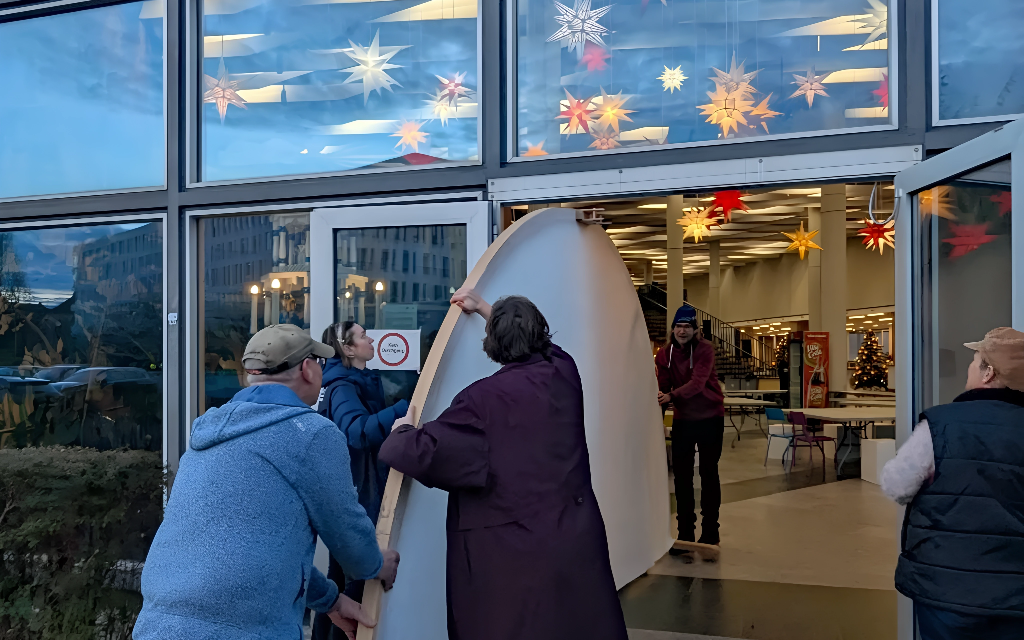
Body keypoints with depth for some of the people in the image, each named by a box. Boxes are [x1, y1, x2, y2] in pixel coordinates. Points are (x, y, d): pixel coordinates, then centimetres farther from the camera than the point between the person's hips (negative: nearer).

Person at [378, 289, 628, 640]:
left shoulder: (483, 398, -15)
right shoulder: (564, 373, 1)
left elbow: (420, 452, -15)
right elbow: (540, 344, 25)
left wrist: (403, 430, 9)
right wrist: (483, 307, 34)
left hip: (510, 550, -5)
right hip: (576, 538, 5)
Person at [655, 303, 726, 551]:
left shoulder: (705, 349, -16)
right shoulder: (665, 353, -3)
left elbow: (697, 382, -30)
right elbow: (662, 386, -5)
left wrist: (671, 396, -45)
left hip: (710, 417, -4)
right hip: (682, 419, 4)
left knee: (709, 473, 3)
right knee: (682, 475, 5)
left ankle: (710, 532, 14)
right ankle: (685, 534, 14)